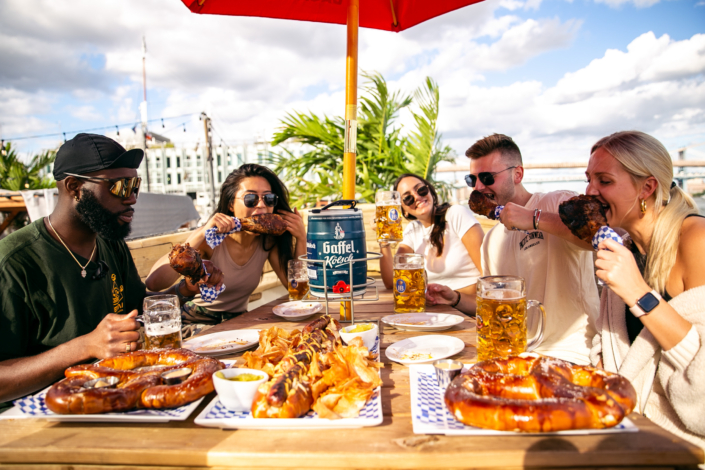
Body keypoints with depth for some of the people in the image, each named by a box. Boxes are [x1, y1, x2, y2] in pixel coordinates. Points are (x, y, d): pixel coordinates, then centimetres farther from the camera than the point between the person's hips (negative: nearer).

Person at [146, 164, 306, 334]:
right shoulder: (210, 239, -19)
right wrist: (202, 235, -36)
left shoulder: (269, 241, -6)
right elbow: (153, 283, -31)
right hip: (196, 321, -5)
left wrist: (301, 238, -17)